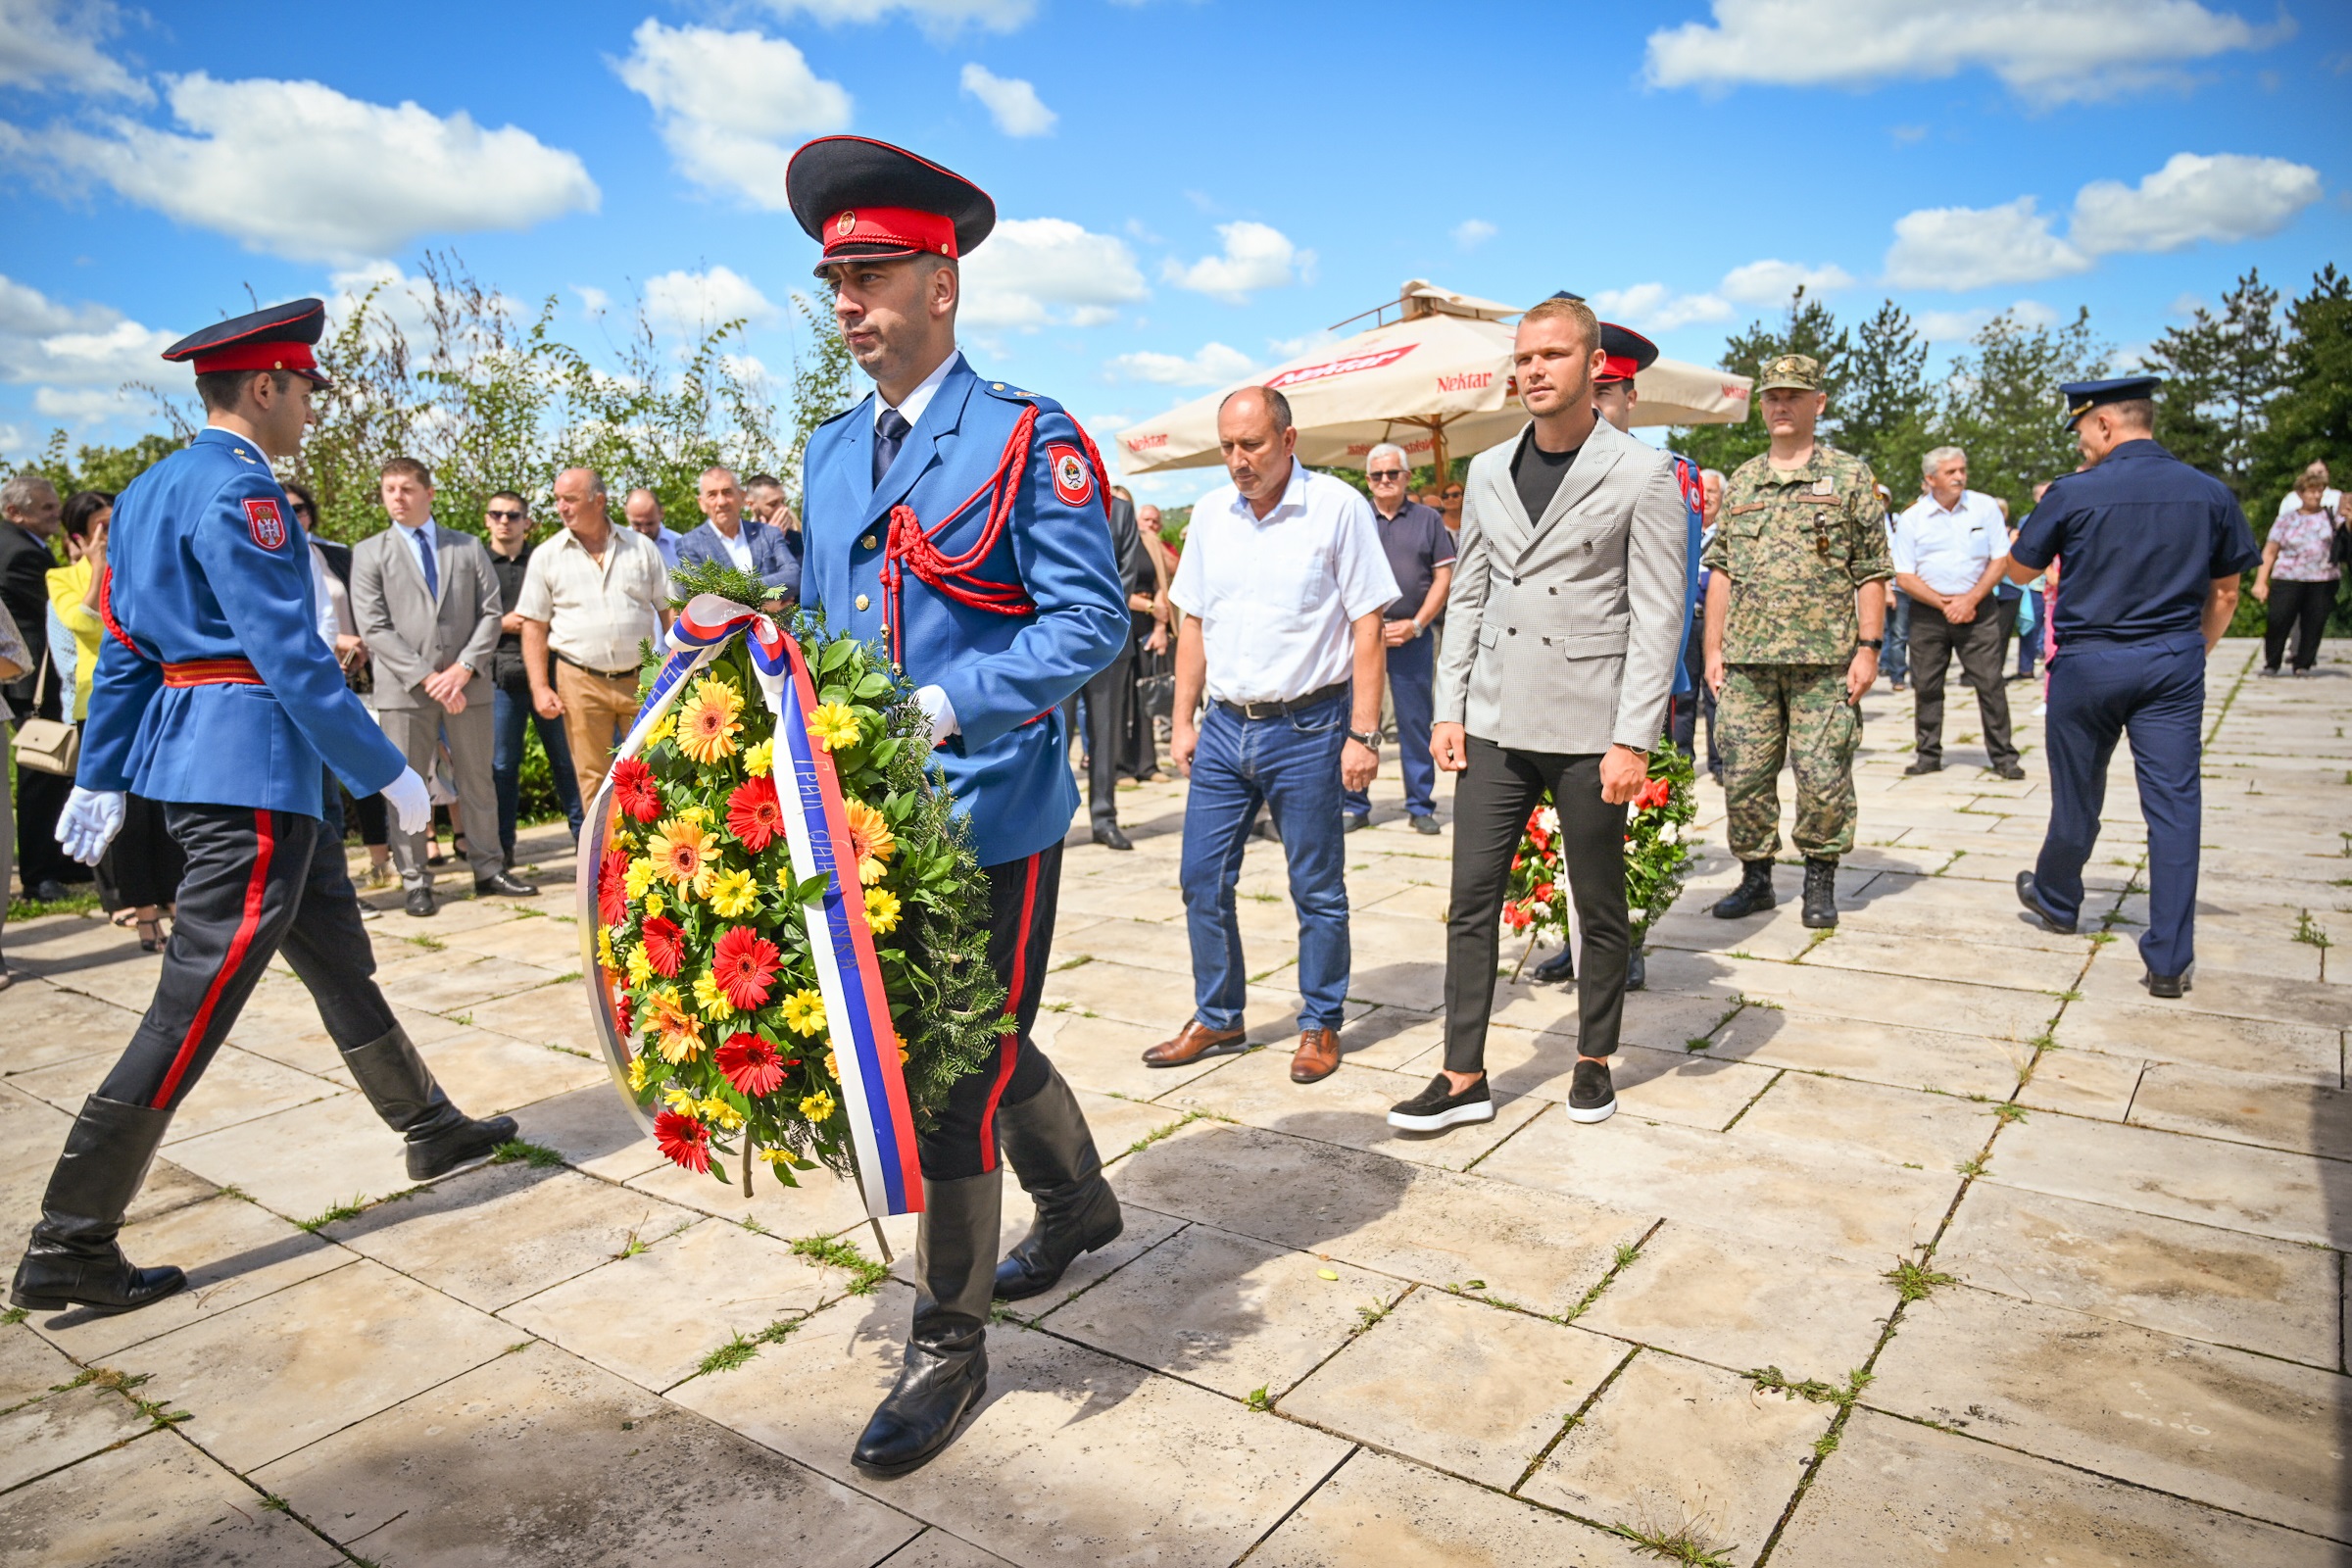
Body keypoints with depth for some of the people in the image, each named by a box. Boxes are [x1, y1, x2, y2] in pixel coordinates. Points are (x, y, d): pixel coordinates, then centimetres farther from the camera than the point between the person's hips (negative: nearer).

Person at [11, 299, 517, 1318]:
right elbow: (294, 662, -21)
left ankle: (432, 1131, 32)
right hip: (251, 766, -11)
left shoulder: (151, 490, 14)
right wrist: (391, 774, -15)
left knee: (338, 958, 18)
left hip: (193, 757, 11)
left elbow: (124, 649, 17)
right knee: (193, 1008, -5)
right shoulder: (240, 492, -15)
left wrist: (100, 778, 20)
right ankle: (68, 1250, 5)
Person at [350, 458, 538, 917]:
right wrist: (426, 677, -13)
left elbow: (491, 613, 5)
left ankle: (489, 869, 18)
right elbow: (374, 629, -3)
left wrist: (465, 667, -10)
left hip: (467, 685, 2)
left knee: (478, 781, 8)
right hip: (404, 690, -2)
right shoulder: (368, 553, 6)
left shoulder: (469, 547, 12)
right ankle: (416, 882, 9)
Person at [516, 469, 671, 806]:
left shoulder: (641, 547, 6)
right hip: (581, 681, 0)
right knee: (593, 779, 5)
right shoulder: (546, 556, 4)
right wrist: (540, 687, -3)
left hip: (641, 678, 0)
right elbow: (534, 626, 5)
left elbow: (668, 610, 8)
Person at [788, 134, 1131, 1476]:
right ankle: (1080, 1204, 47)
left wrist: (948, 708, -25)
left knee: (957, 1075, 1)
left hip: (993, 809, -7)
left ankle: (950, 1347, 20)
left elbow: (1091, 623, -16)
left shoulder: (1031, 439, -9)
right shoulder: (831, 452, 13)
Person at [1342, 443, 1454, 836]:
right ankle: (1354, 806, 10)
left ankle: (1421, 807, 11)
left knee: (1416, 723, 3)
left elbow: (1443, 576, 4)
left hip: (1413, 636, 0)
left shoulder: (1429, 519, 9)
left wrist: (1416, 624, -7)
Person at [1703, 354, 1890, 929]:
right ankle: (1756, 877, 18)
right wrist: (1714, 648, 8)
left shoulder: (1850, 476, 4)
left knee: (1823, 777, 0)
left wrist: (1868, 647, -6)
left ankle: (1820, 881, 16)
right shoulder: (1740, 482, 14)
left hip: (1824, 661, -3)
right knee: (1743, 776, 4)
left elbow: (1871, 573, 2)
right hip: (1746, 662, 3)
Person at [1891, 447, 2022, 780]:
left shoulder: (1985, 507, 3)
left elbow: (2001, 561, 2)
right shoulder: (1911, 519, 1)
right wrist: (1944, 604, -11)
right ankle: (1928, 755, 14)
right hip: (1928, 612, 0)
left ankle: (2003, 757, 4)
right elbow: (1904, 577, -2)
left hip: (1978, 607, 0)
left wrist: (1970, 600, -10)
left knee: (1990, 683, -4)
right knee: (1926, 686, 3)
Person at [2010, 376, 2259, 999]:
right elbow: (2224, 594, 9)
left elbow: (2019, 569, 4)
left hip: (2087, 665, -2)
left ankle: (2056, 901, 38)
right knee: (2174, 805, 1)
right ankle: (2170, 962, 0)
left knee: (2076, 798, 15)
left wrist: (2043, 509, 15)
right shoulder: (2210, 493, 2)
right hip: (2173, 667, 2)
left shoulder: (2073, 492, -9)